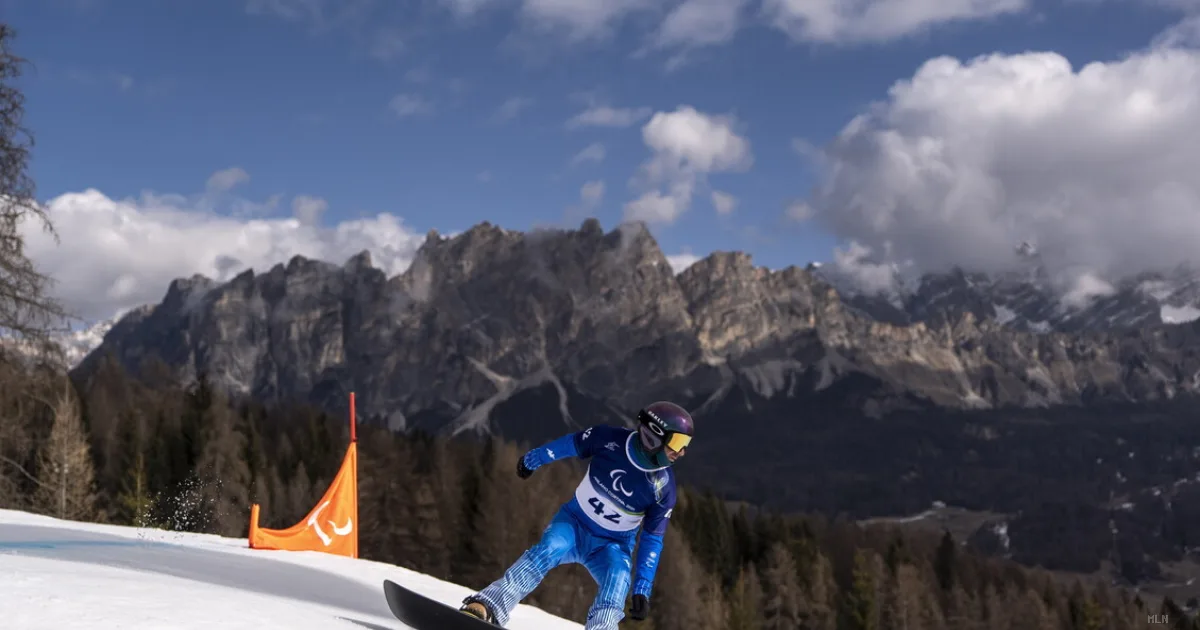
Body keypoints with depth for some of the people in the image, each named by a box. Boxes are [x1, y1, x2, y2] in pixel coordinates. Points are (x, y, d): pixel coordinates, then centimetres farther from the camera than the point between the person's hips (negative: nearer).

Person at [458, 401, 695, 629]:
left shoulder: (663, 488, -17)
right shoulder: (610, 439, -20)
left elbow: (652, 540, -9)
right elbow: (571, 444, 0)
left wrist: (642, 590, -14)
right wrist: (532, 459, 17)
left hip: (612, 544, 1)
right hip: (575, 521, -1)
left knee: (617, 580, -30)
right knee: (548, 549, -30)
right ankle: (487, 608, -38)